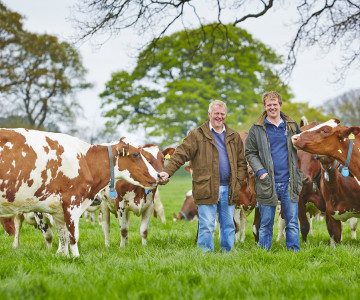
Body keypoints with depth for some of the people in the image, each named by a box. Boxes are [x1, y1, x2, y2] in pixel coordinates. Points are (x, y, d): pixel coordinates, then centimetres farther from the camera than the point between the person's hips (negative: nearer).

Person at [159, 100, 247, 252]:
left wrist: (238, 182, 4)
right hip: (207, 189, -4)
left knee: (228, 225, 10)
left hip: (228, 190, 4)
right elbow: (181, 154, -7)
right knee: (206, 226, -5)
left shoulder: (234, 137, 15)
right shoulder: (197, 135, 1)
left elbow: (241, 162, 17)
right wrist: (167, 171, -20)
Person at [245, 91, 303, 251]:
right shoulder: (257, 129, 3)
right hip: (268, 184, -2)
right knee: (266, 224, 5)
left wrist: (298, 176, 5)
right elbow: (250, 152, 4)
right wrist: (260, 171, -10)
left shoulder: (292, 126, 10)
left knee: (292, 223, 4)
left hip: (289, 184, 2)